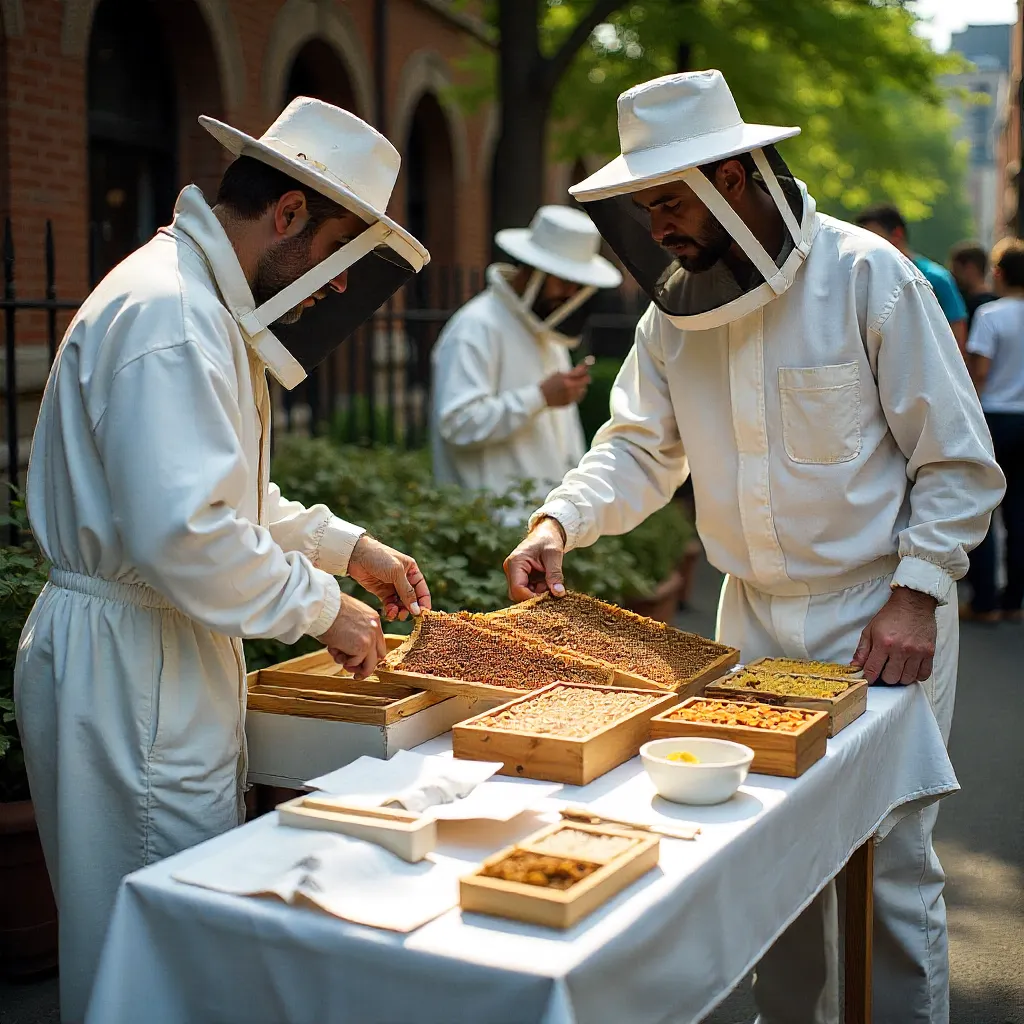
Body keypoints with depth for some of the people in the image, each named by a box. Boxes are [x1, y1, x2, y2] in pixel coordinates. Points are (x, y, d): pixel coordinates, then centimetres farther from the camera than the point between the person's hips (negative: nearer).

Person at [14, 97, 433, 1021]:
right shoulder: (167, 313, -20)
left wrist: (345, 545, 16)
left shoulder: (202, 302, 16)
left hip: (166, 658, 10)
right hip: (127, 666, -10)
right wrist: (321, 607, -16)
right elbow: (183, 531, -29)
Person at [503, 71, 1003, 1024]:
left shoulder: (867, 275, -12)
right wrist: (558, 522, -14)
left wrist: (917, 592, -17)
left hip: (878, 621, -4)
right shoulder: (676, 308, 3)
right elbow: (638, 446, 4)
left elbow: (958, 460, -9)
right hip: (752, 618, 5)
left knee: (889, 869, 3)